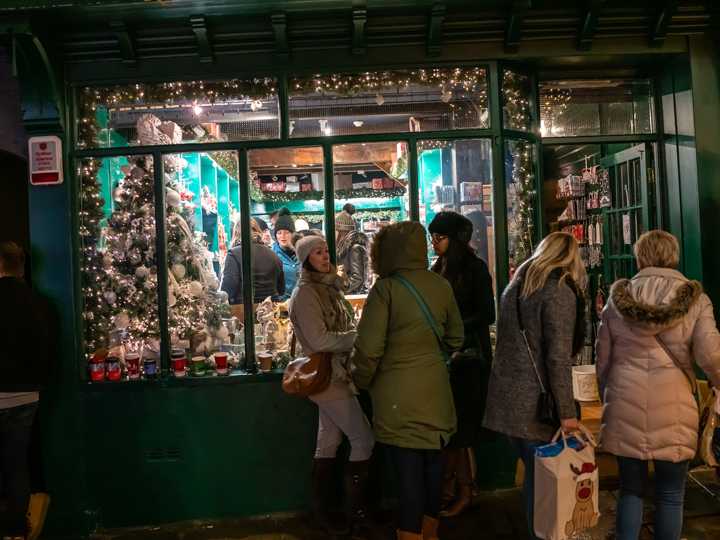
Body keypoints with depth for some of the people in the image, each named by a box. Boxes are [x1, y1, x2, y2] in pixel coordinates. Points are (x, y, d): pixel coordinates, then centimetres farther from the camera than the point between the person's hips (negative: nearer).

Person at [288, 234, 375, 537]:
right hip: (327, 376, -8)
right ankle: (356, 511, 11)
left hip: (334, 374, 8)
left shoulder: (327, 288, 12)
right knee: (363, 439, -4)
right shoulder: (305, 293, -14)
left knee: (328, 444, 13)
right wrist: (359, 335, -16)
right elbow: (319, 340, -21)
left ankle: (322, 512, 24)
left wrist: (356, 336, 0)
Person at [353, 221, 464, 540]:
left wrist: (361, 382, 2)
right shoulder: (441, 285, 0)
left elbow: (369, 348, -16)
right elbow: (455, 338, 11)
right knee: (432, 466, 20)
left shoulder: (386, 288, -15)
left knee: (408, 474, 5)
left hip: (398, 396, -5)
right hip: (435, 391, 6)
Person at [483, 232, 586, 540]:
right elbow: (559, 358, -17)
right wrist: (567, 411, -14)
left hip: (506, 396, 7)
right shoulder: (560, 292, -10)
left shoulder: (515, 286, 13)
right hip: (535, 403, -7)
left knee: (532, 472, 18)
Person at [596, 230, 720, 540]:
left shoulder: (618, 297, 4)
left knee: (630, 489, 15)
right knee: (670, 496, 13)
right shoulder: (694, 298, -1)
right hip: (671, 410, -1)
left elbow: (603, 359, 8)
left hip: (625, 407, 2)